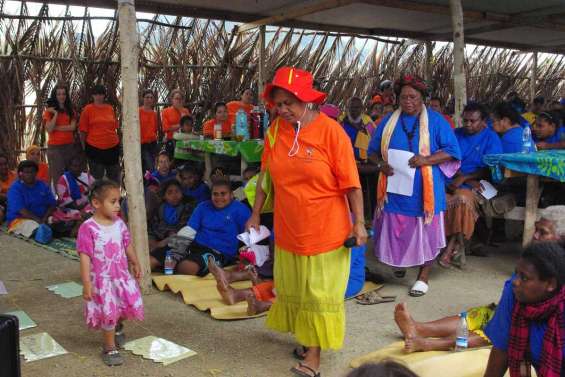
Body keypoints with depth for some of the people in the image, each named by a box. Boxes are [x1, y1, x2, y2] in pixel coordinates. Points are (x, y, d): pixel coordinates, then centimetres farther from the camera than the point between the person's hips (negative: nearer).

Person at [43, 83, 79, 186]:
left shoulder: (71, 110, 12)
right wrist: (56, 113, -11)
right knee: (58, 177, -6)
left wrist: (55, 127, -8)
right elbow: (49, 129, -8)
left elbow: (72, 127, -3)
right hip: (55, 147, -3)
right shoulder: (49, 111, 3)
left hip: (70, 146, 3)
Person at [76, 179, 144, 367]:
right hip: (101, 280, -5)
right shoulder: (88, 228, -19)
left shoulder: (119, 223, -2)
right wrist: (86, 284, -18)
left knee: (132, 304, 10)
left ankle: (117, 326, 43)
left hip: (121, 276, 6)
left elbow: (127, 245, 13)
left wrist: (135, 264, 21)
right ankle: (110, 348, 22)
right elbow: (85, 257, -18)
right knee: (108, 313, 0)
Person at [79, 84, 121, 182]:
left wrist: (116, 141, 16)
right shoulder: (87, 109, -3)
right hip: (95, 148, -3)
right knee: (97, 178, 8)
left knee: (114, 178, 13)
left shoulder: (110, 108, 7)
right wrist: (84, 148, -3)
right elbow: (83, 130, -3)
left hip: (112, 147, 3)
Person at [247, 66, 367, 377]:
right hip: (288, 229, 5)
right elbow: (265, 175, 8)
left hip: (325, 230, -5)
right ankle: (305, 338, 37)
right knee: (293, 289, 17)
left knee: (319, 292, 6)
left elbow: (351, 183, -11)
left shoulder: (331, 131, -14)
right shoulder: (276, 129, -1)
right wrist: (255, 214, 10)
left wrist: (359, 223, -11)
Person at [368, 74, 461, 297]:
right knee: (394, 230, 10)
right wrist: (381, 164, -10)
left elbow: (452, 151, -6)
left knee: (424, 232, 5)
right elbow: (373, 151, 13)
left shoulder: (435, 121, -2)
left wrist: (426, 160, -21)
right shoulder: (389, 121, 7)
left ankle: (423, 277, 20)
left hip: (424, 190, -2)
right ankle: (400, 262, 38)